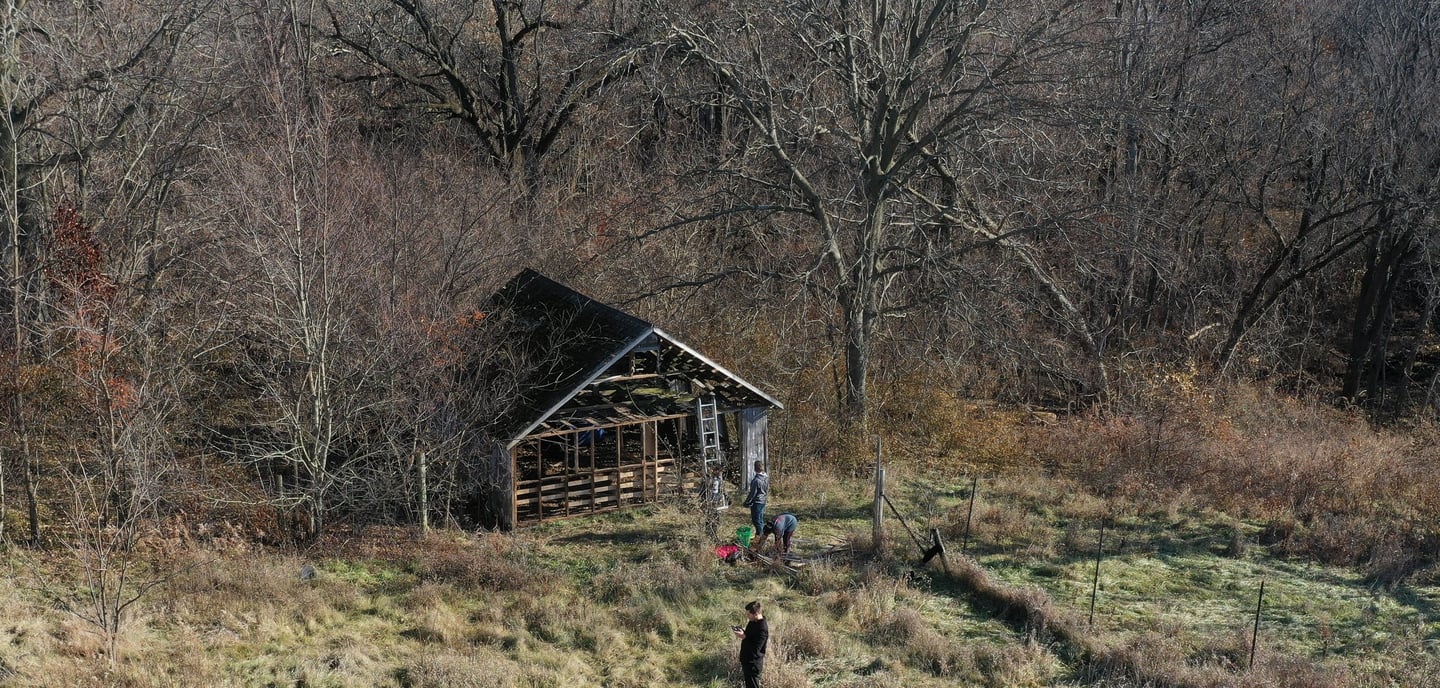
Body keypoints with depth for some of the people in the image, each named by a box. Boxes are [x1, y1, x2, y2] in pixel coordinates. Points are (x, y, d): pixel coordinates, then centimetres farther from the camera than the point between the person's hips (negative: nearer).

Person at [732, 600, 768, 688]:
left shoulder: (762, 629, -28)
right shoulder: (753, 621, 2)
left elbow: (755, 649, -29)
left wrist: (744, 637, -27)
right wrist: (742, 631, -1)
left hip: (753, 663, -10)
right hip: (747, 660, 10)